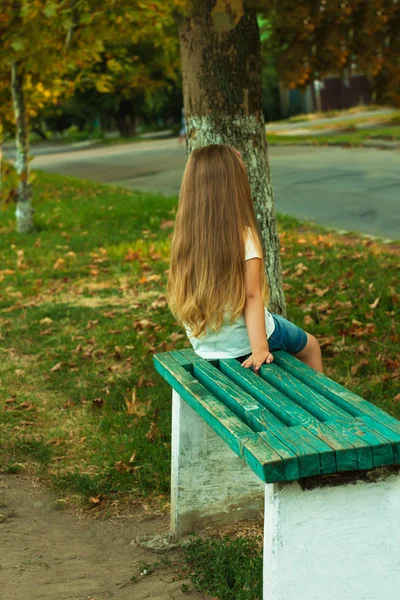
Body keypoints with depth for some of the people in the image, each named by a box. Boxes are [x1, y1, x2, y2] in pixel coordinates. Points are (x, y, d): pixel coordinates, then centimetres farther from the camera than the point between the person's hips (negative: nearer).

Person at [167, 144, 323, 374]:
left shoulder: (185, 239, -9)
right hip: (244, 344, -6)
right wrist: (260, 348, -26)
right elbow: (252, 297, -25)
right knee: (311, 345, 25)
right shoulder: (244, 237, -22)